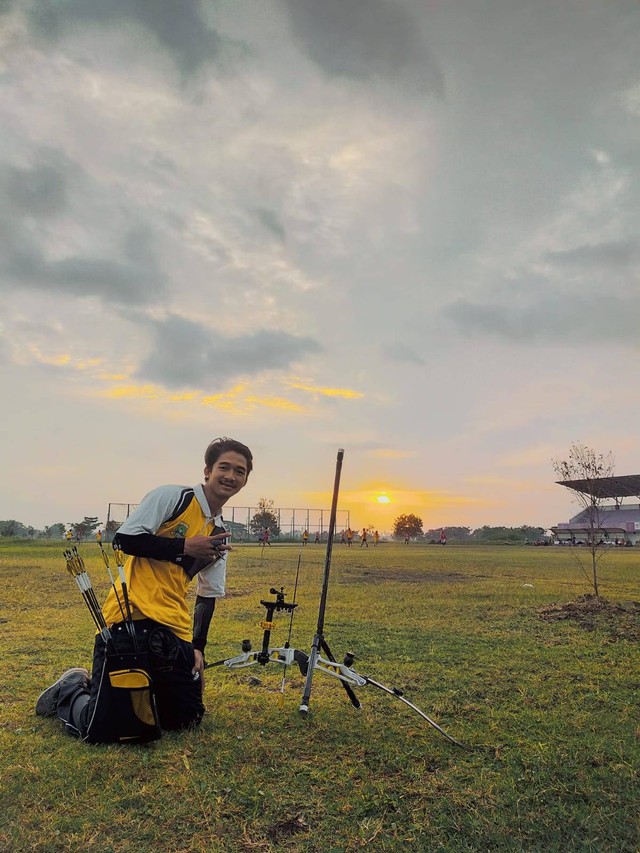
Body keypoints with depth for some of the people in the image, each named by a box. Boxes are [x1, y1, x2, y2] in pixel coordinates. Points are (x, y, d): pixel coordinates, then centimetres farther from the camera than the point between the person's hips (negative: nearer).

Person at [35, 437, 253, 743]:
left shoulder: (219, 535, 15)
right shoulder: (172, 497, -4)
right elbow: (125, 539, -12)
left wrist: (198, 648, 10)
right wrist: (184, 547, -12)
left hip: (174, 632, 7)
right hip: (130, 620, -7)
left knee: (188, 719, 10)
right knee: (101, 731, -10)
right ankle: (70, 691, 24)